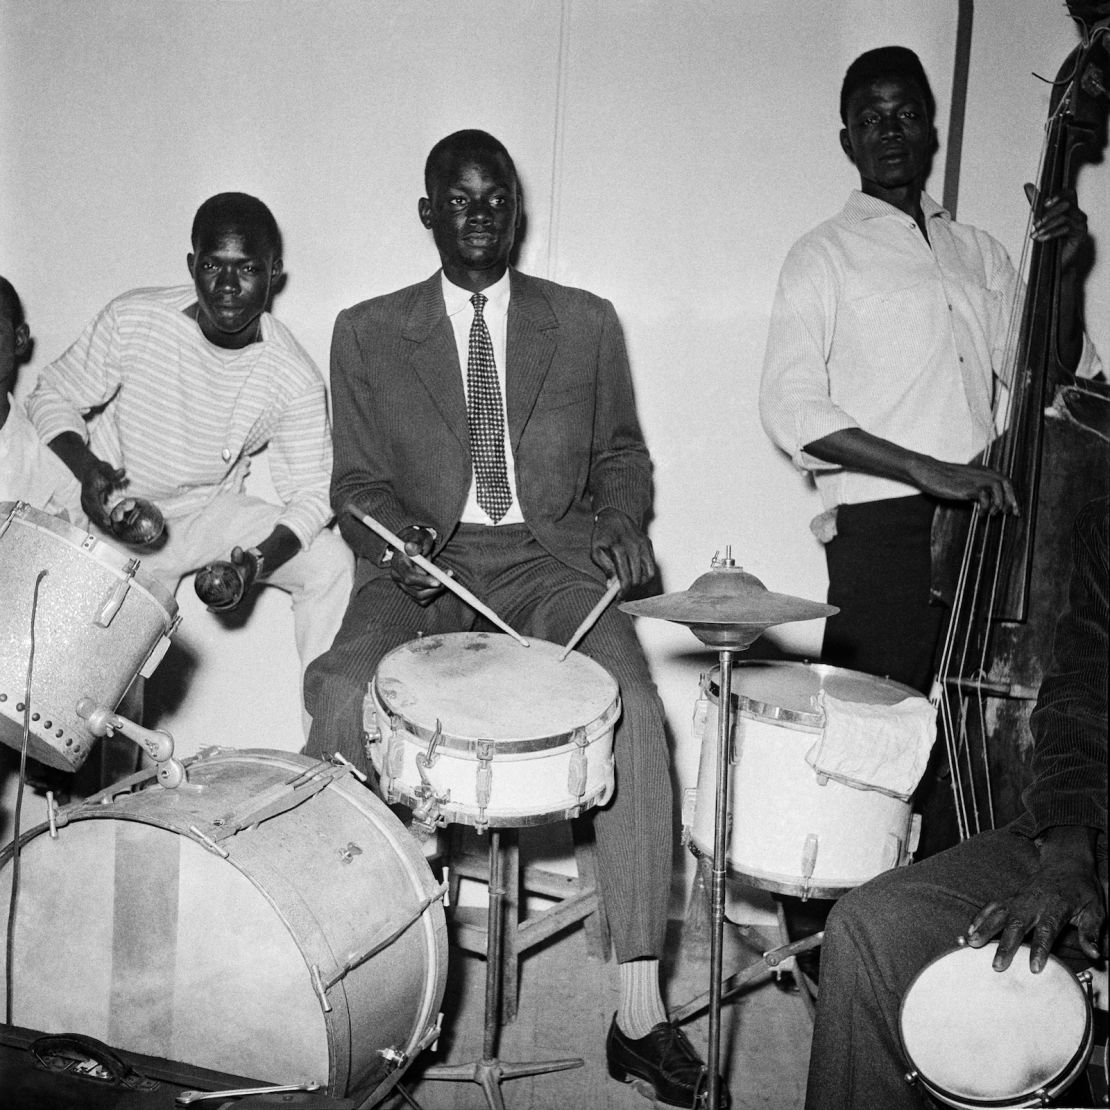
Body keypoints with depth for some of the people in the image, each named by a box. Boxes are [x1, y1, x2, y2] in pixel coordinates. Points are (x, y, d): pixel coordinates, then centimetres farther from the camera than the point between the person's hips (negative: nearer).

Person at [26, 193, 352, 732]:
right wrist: (87, 467, -27)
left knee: (332, 564, -19)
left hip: (210, 513, 1)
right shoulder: (132, 320, -19)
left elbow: (310, 493, -12)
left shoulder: (294, 379, -18)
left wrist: (256, 562, -30)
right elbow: (52, 397, -7)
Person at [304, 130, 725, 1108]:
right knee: (340, 693, -30)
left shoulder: (587, 324, 12)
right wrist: (398, 531, -13)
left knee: (633, 706, -28)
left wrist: (622, 522, -5)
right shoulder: (367, 334, 10)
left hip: (551, 558, 0)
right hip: (421, 562, 1)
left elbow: (621, 453, 17)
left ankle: (640, 1008, -20)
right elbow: (356, 482, 9)